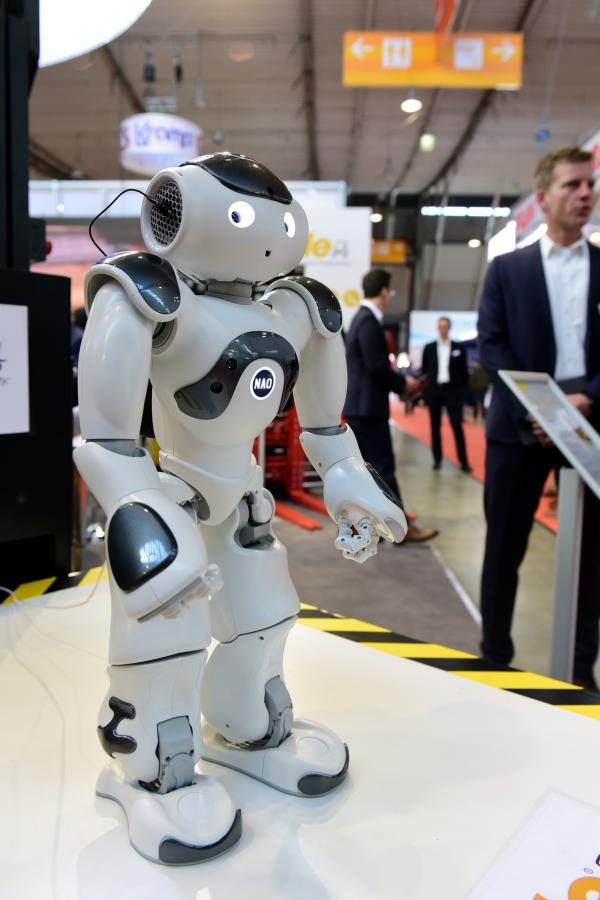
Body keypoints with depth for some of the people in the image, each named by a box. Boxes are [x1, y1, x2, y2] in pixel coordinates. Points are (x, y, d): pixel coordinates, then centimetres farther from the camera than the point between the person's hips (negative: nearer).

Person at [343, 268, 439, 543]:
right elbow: (376, 367, -22)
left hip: (358, 405, 10)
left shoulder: (361, 318, 16)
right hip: (368, 406, -10)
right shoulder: (369, 322, -16)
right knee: (383, 467, -4)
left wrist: (400, 379, 11)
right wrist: (403, 383, -7)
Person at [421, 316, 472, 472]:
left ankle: (463, 461, -3)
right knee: (435, 426, 5)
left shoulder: (458, 348, 4)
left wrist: (463, 389, 2)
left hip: (452, 390, -1)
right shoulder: (429, 348, 6)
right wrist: (424, 388, 2)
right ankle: (437, 459, 13)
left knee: (457, 425, -5)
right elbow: (424, 369, 8)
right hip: (434, 390, 2)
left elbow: (464, 371, 6)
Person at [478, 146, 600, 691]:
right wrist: (532, 410, -13)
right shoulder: (507, 268, 8)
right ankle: (495, 656, 19)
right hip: (521, 425, -1)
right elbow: (490, 345, -1)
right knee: (504, 547, 4)